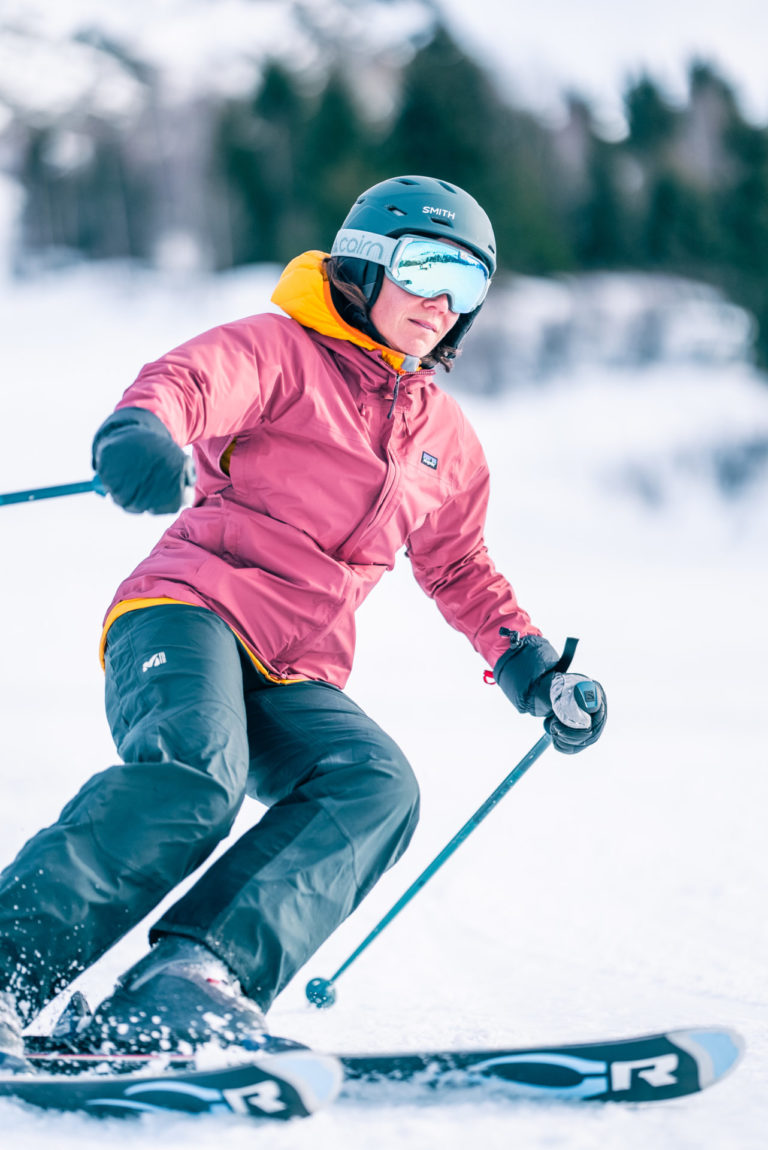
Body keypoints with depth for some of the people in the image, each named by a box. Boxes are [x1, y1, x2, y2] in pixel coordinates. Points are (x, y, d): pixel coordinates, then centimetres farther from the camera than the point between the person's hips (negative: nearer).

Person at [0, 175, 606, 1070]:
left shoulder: (447, 441, 26)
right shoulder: (281, 350, 5)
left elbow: (461, 571, 38)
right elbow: (189, 380, -16)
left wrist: (529, 665, 22)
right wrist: (143, 429, -40)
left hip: (296, 683, 6)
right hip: (190, 608, -5)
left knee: (376, 786, -27)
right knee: (196, 771, -36)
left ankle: (189, 982, -43)